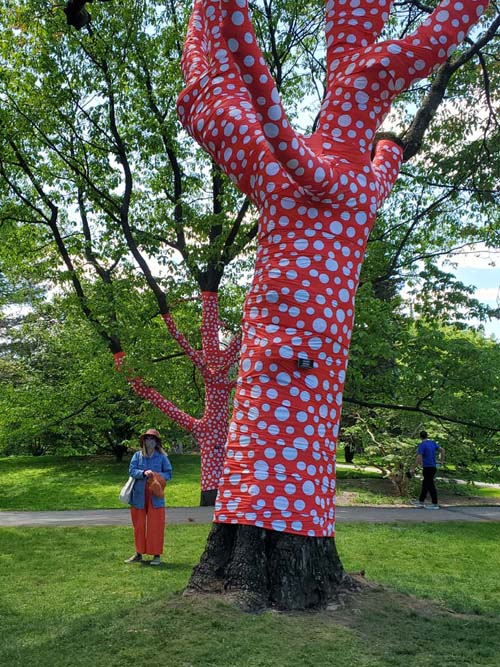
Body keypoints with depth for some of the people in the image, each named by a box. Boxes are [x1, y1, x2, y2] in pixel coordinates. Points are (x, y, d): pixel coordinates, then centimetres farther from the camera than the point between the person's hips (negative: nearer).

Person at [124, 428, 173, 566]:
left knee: (156, 526, 0)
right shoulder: (137, 455, 5)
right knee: (139, 525, 10)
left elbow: (168, 474, 1)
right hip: (139, 496, 2)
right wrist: (144, 473, -21)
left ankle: (157, 555, 10)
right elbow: (131, 471, -4)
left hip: (155, 496, -2)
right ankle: (138, 553, 23)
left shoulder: (162, 457, 1)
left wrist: (156, 475, -16)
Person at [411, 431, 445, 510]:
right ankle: (421, 502, 24)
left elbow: (419, 457, -19)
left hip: (427, 468, -8)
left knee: (430, 486, -1)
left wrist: (414, 468, -15)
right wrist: (442, 460, 22)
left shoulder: (422, 445, -14)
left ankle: (435, 504, 4)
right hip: (433, 467, 8)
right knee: (425, 484, 16)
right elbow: (442, 450, 14)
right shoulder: (433, 443, 9)